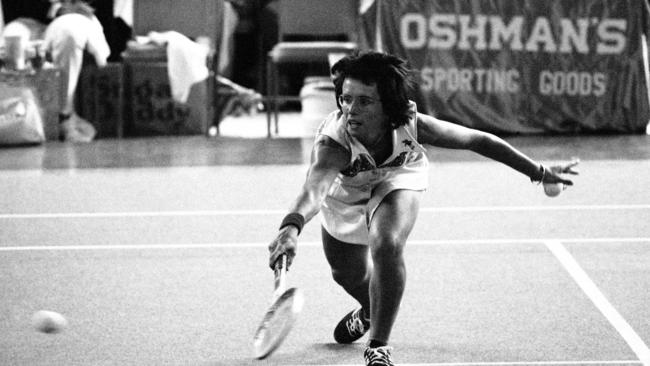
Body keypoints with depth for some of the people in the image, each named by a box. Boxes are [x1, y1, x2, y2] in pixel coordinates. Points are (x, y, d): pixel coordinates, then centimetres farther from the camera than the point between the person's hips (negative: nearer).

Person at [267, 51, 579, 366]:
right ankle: (370, 311, 58)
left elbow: (478, 140, -23)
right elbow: (313, 189, -66)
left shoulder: (412, 126, -38)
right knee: (348, 275, 19)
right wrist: (291, 227, -88)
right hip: (344, 198, 1)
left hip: (395, 185, -1)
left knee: (387, 246, -31)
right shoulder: (331, 144, -46)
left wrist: (540, 172, -15)